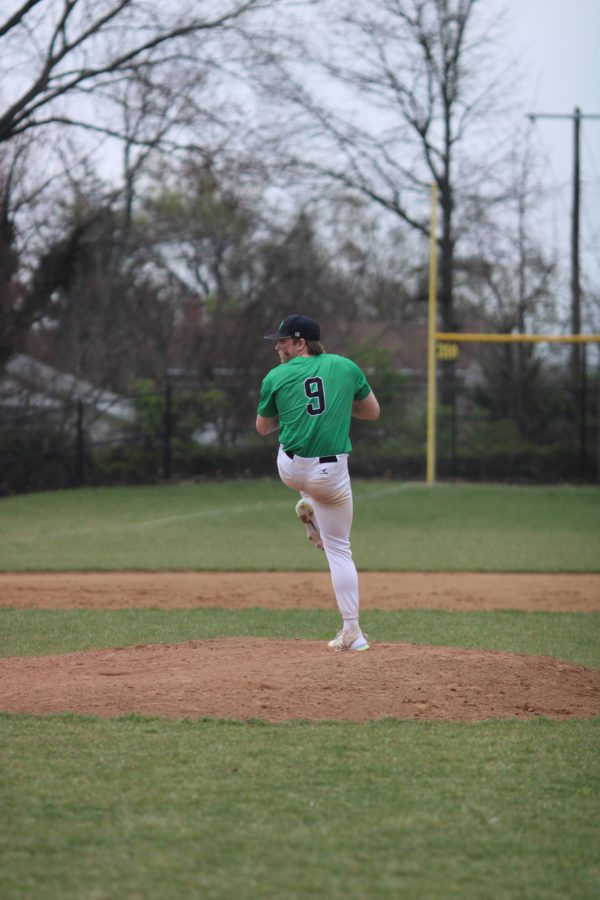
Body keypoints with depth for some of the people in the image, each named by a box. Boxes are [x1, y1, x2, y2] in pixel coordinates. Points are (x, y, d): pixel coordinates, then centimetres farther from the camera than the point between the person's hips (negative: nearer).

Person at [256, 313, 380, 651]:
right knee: (339, 548, 8)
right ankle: (352, 632, 0)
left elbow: (263, 427, 15)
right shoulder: (346, 367, 4)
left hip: (290, 470, 1)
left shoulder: (276, 377, 1)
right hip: (330, 475, -1)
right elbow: (373, 411, 16)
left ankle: (309, 509, 22)